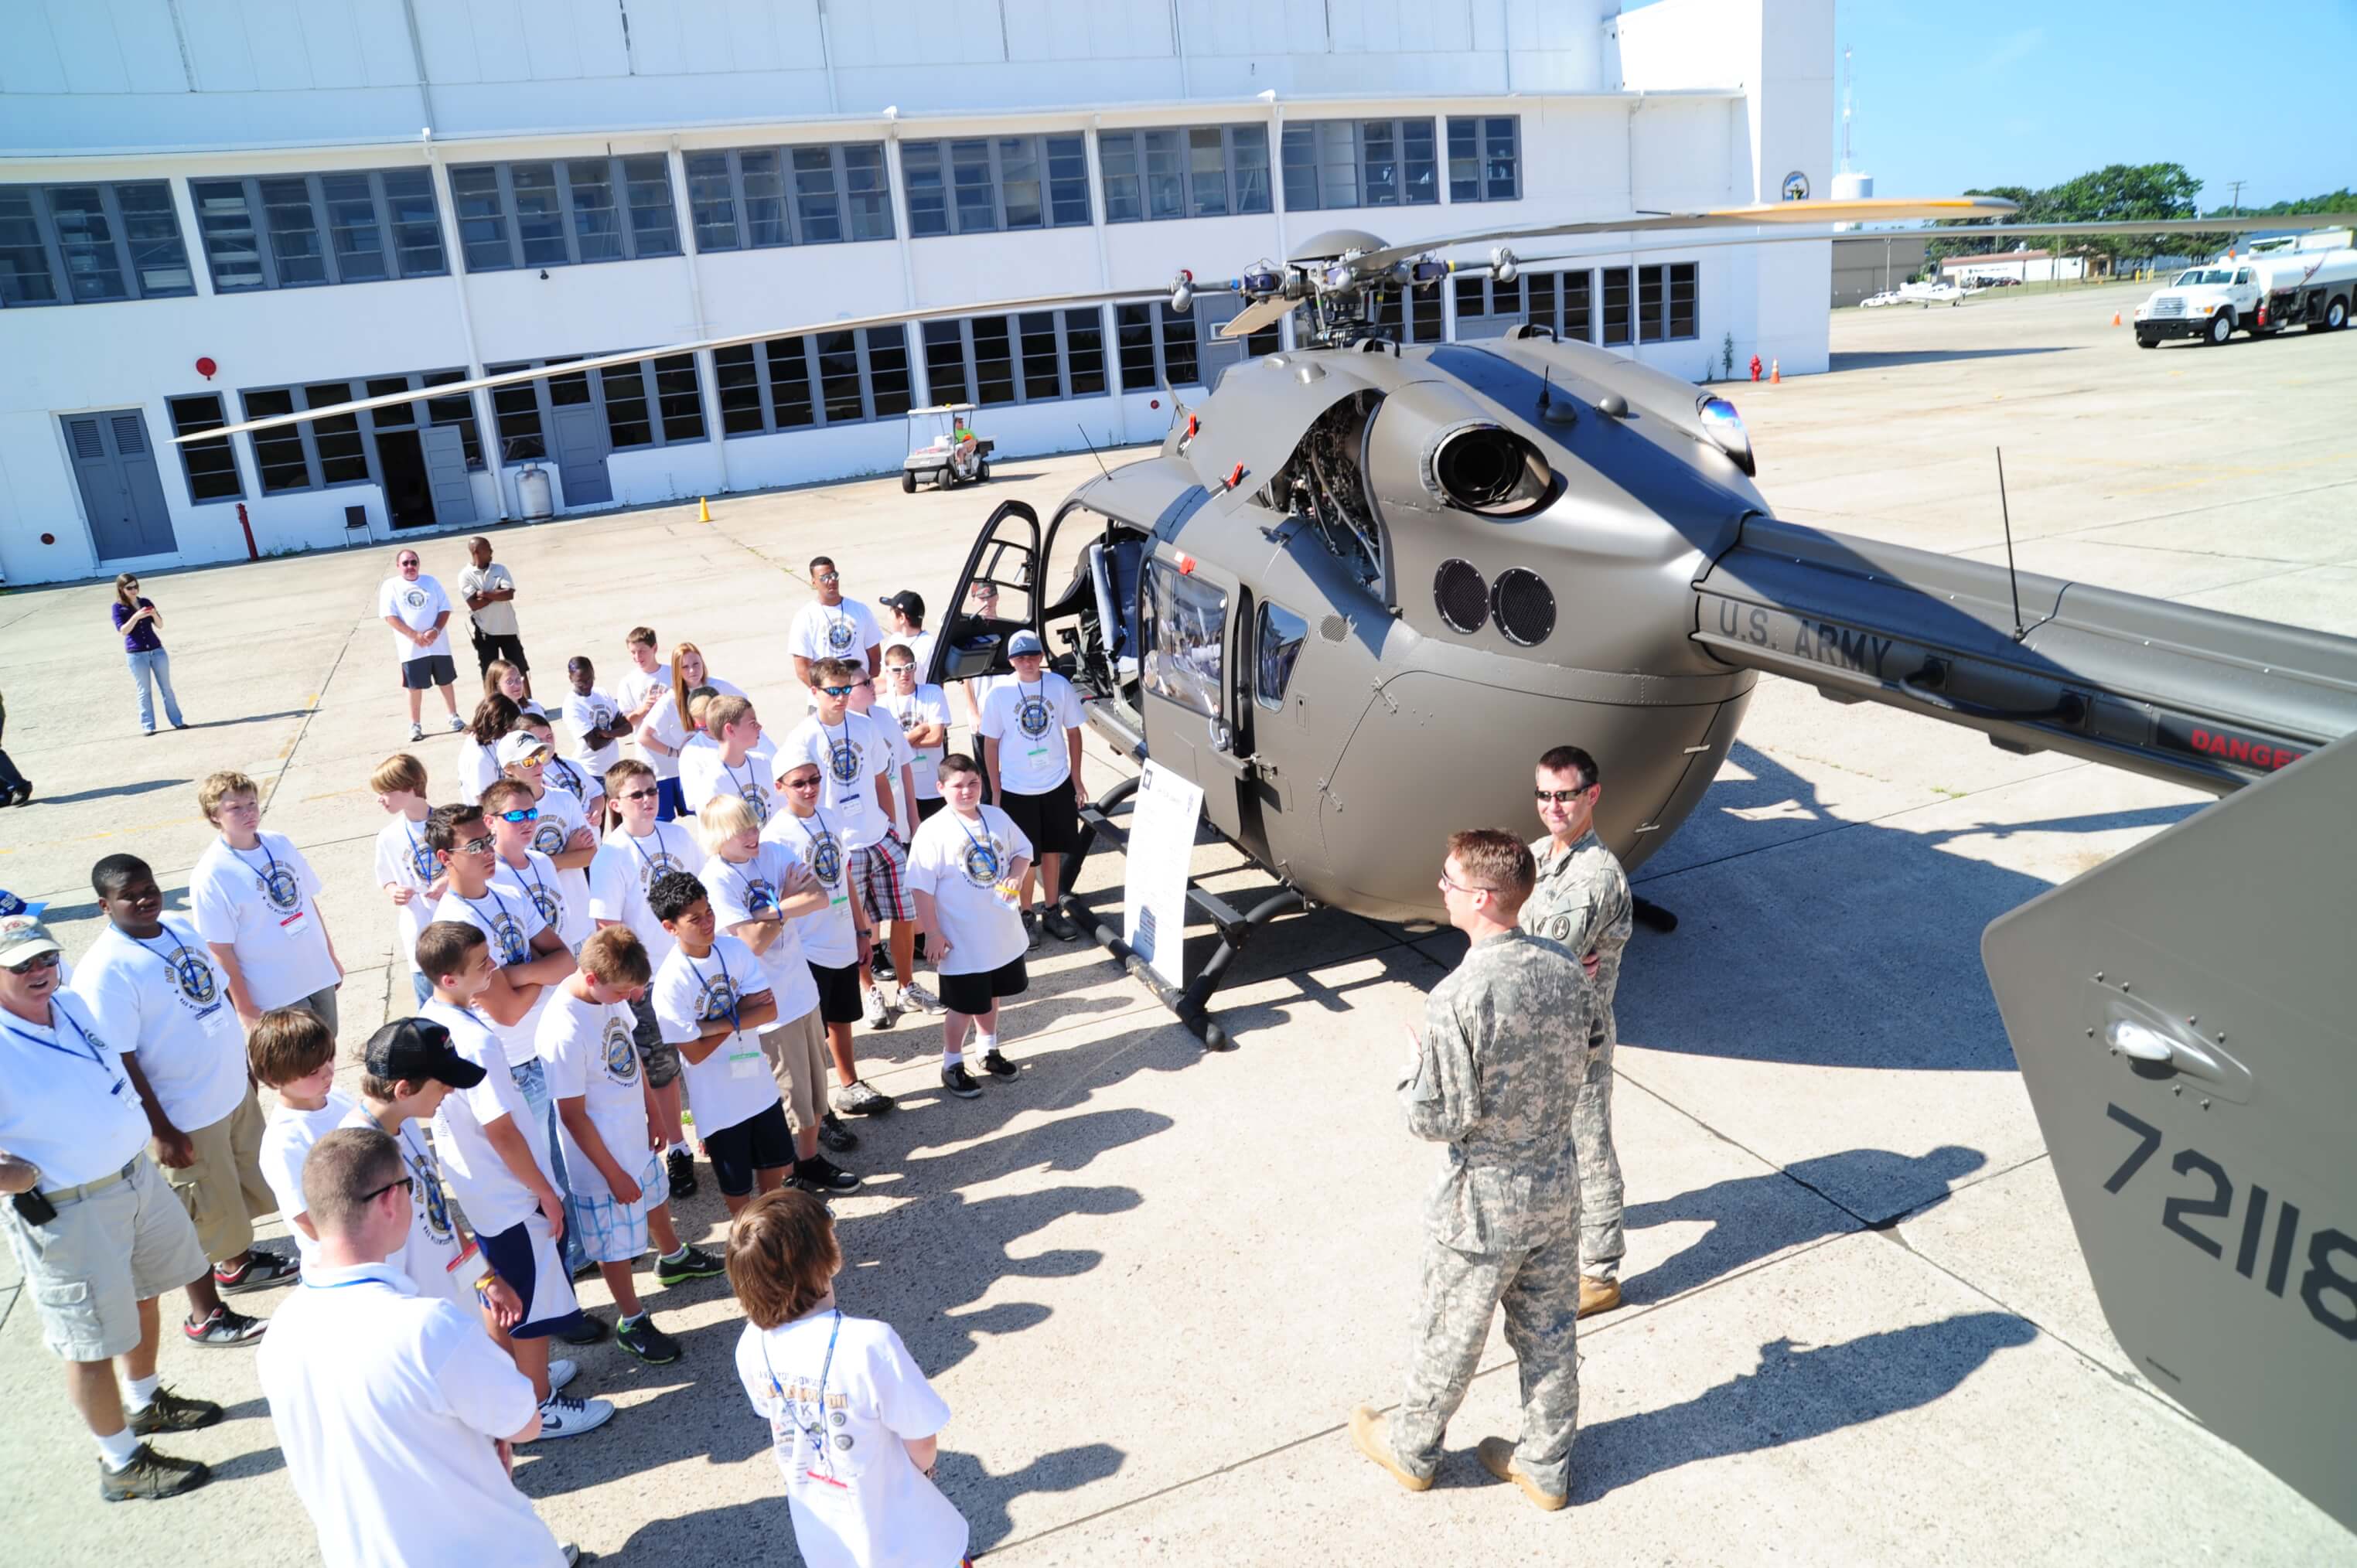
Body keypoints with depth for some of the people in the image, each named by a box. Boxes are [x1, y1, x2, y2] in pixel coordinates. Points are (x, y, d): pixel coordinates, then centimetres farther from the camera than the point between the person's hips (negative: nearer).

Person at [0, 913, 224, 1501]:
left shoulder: (71, 1005, 1)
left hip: (136, 1175, 8)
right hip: (66, 1211, -8)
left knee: (142, 1296, 26)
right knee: (93, 1342, 8)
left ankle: (147, 1403, 50)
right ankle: (122, 1465, 26)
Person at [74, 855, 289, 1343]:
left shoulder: (182, 927, 0)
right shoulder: (106, 970, -23)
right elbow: (120, 1062, -21)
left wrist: (245, 1061, 17)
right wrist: (161, 1130, -18)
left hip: (234, 1090, 8)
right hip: (186, 1115, -7)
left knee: (241, 1185, 26)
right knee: (203, 1218, 8)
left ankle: (239, 1263, 49)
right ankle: (206, 1317, 26)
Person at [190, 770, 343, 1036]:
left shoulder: (280, 844, -1)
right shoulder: (211, 875, -18)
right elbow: (220, 949, -15)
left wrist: (331, 956, 14)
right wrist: (245, 1008, -12)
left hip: (319, 975, 5)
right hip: (276, 995, -5)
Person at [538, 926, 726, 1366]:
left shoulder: (610, 992, -12)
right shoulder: (565, 1031, -35)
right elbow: (573, 1116, -25)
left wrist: (652, 1114, 14)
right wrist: (613, 1174, -16)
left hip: (635, 1136, 8)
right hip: (602, 1154, -8)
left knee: (655, 1198, 32)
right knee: (615, 1242, 12)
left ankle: (674, 1257, 59)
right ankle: (632, 1322, 33)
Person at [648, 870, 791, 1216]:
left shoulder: (735, 949, -9)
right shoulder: (671, 982, -23)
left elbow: (769, 1010, -13)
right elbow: (695, 1052, -20)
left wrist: (719, 1023, -24)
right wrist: (741, 1014, -15)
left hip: (759, 1084, 5)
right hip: (719, 1100, -5)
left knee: (777, 1160, 23)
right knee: (737, 1182, 14)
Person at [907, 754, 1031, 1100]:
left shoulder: (997, 818, -1)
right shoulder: (933, 831, -18)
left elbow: (1022, 850, 12)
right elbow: (922, 887, -17)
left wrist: (1016, 876, -9)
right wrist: (932, 934, -16)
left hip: (1002, 934, 5)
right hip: (962, 941, -5)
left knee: (991, 995, 23)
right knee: (963, 1006, 6)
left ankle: (988, 1049, 45)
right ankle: (952, 1065, 27)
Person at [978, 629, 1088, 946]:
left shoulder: (1060, 686, -6)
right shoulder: (999, 693, -10)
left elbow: (1073, 732, 4)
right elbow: (991, 744, -4)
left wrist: (1076, 779, 4)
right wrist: (996, 791, -4)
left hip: (1057, 785, 2)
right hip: (1016, 789, -2)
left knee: (1053, 850, 14)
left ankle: (1051, 911, 30)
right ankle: (1026, 916, 24)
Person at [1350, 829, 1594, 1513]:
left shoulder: (1456, 1000, -30)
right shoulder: (1567, 970, -8)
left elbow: (1438, 1121, -23)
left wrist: (1415, 1071, -5)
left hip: (1485, 1199, -6)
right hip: (1557, 1181, 6)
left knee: (1449, 1334, 17)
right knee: (1550, 1332, 21)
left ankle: (1411, 1450, 40)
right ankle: (1546, 1468, 39)